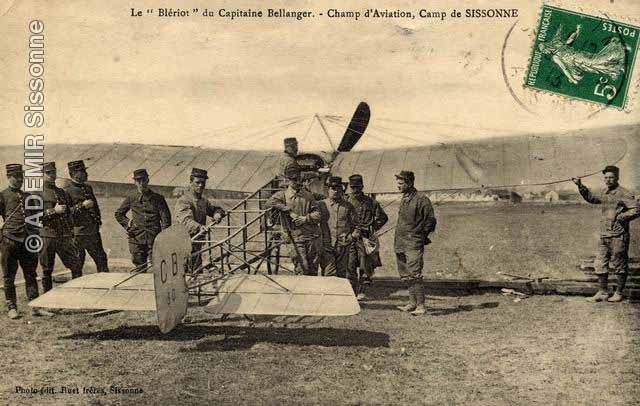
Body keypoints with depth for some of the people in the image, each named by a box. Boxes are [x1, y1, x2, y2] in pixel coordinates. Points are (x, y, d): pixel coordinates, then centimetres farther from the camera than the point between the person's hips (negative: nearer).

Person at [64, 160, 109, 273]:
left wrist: (98, 220, 18)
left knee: (101, 258, 8)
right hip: (78, 233, -6)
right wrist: (82, 206, -20)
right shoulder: (67, 191, -7)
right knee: (77, 264, 1)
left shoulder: (88, 188, 14)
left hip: (93, 231, 6)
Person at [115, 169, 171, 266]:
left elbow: (166, 219, 2)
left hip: (154, 240, -2)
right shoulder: (131, 198, 9)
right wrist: (128, 226, 9)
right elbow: (119, 214, 22)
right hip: (137, 241, 2)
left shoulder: (158, 198, 4)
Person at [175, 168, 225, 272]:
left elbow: (216, 209, 25)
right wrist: (199, 227, -49)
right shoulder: (183, 201, -14)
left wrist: (217, 214, 0)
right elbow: (186, 220, -29)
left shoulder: (203, 200, 13)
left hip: (198, 244, 9)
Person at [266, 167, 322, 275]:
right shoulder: (282, 195, 2)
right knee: (302, 271, -4)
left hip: (313, 238, 3)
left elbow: (317, 214, 7)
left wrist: (305, 218, -12)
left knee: (313, 271, 10)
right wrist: (288, 211, -18)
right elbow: (269, 203, -16)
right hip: (296, 240, -3)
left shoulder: (307, 195, 9)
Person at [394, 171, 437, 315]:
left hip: (413, 244, -8)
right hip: (401, 243, 8)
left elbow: (430, 220, -8)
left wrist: (421, 235, -5)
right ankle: (412, 303, 20)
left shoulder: (421, 199, -10)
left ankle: (421, 306, -10)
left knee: (414, 275, -13)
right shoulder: (403, 199, 15)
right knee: (406, 275, 11)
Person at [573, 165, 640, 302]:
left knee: (619, 265, 4)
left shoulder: (624, 194, -10)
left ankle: (619, 293, 14)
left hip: (618, 236, -7)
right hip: (604, 235, 7)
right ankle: (603, 292, 17)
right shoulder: (604, 192, 13)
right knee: (600, 264, 8)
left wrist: (620, 217, -19)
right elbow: (592, 198, 30)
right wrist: (580, 186, 21)